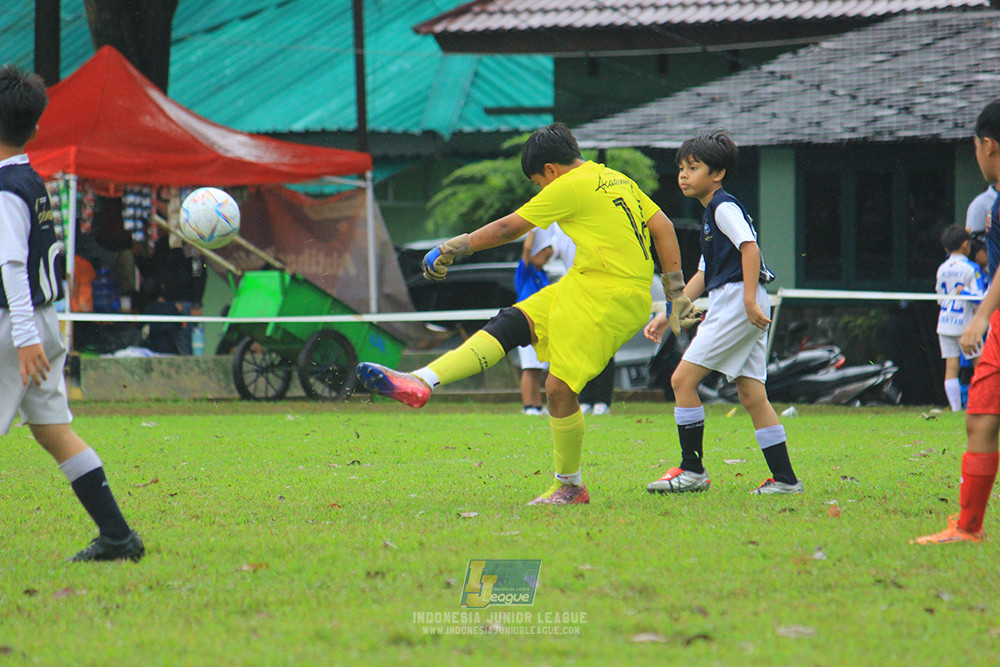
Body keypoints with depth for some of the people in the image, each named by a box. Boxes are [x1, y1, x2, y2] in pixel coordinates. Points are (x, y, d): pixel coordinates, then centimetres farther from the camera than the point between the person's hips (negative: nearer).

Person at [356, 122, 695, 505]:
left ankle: (570, 487, 6)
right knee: (512, 323, -1)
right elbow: (663, 227, 15)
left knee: (560, 388, -9)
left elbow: (507, 229, -4)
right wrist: (677, 293, 19)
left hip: (610, 299, -9)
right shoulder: (619, 181, 16)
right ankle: (420, 384, -12)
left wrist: (448, 251, 6)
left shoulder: (571, 186, -8)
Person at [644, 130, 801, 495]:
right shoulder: (712, 213, 25)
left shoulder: (724, 207, -6)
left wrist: (749, 300, -26)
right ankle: (785, 479, 5)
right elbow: (703, 274, 27)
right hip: (729, 307, 10)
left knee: (683, 379, -9)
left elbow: (750, 248, -19)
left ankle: (692, 470, -6)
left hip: (737, 300, -10)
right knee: (752, 395, 7)